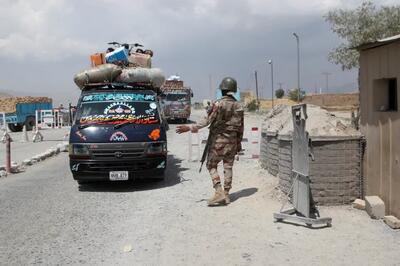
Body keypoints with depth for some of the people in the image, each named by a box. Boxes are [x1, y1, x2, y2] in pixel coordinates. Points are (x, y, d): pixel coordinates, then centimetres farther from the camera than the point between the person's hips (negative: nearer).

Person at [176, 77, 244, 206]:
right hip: (232, 141, 5)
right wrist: (239, 143, 16)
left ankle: (219, 192, -8)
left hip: (218, 140, -5)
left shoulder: (218, 104, -11)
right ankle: (226, 195, 13)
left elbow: (207, 120, -19)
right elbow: (240, 127, 8)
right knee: (228, 167, 10)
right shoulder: (239, 107, 5)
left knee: (212, 165, 4)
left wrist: (190, 128, -20)